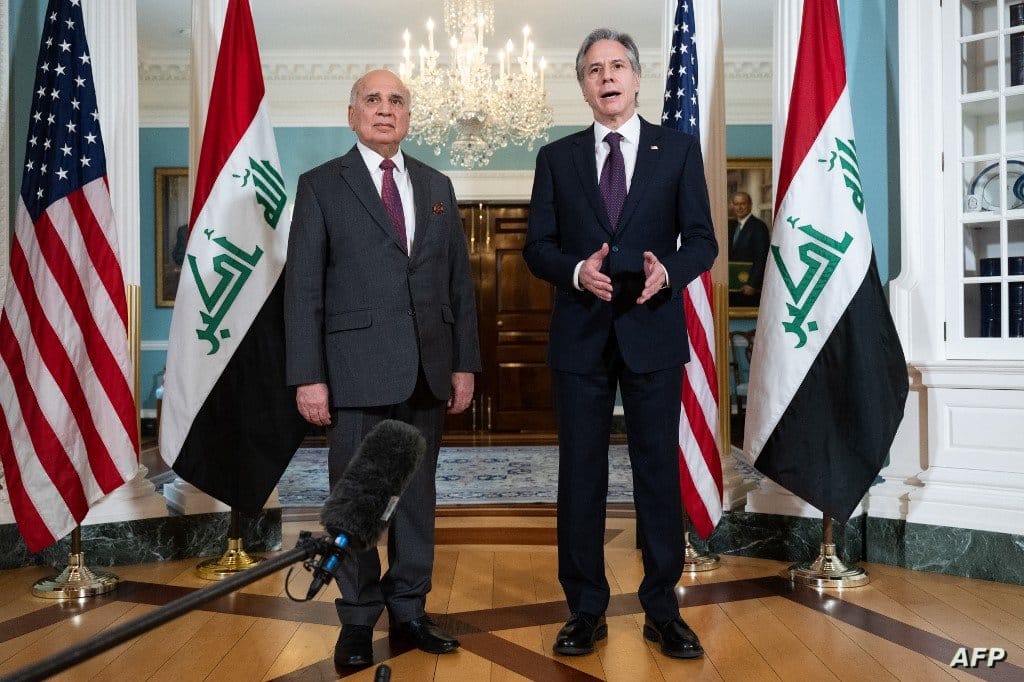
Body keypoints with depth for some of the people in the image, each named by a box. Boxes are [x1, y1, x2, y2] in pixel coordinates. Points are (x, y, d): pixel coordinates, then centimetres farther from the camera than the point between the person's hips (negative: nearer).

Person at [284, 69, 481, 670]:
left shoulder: (437, 186, 14)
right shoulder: (321, 186, 3)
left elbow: (460, 280, 12)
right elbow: (303, 287, -3)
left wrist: (465, 362, 6)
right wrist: (308, 376, -9)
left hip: (428, 370, 4)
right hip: (357, 367, -3)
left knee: (418, 493, 11)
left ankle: (409, 610, 25)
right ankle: (358, 621, 19)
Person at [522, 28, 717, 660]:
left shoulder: (678, 148, 6)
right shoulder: (557, 157, 10)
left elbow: (703, 241, 3)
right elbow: (537, 247, 6)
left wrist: (668, 270, -18)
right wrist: (577, 270, -15)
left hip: (653, 331, -1)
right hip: (580, 335, 1)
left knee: (659, 471, 5)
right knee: (581, 475, 6)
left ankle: (663, 611, 19)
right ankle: (586, 611, 19)